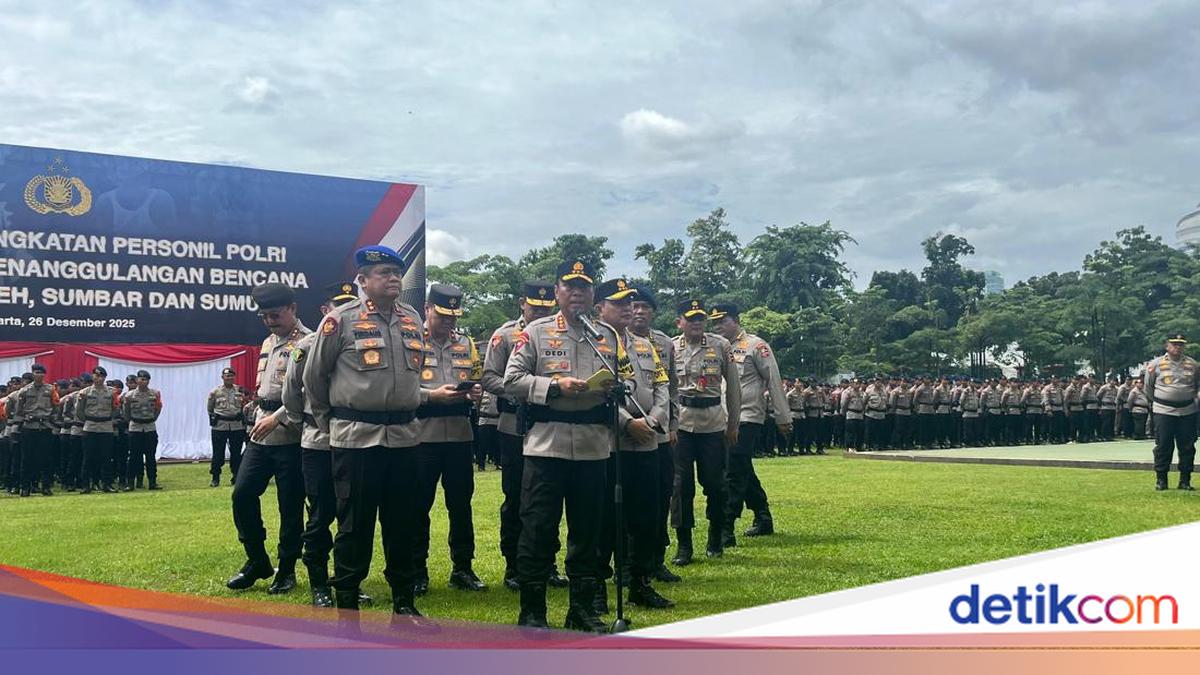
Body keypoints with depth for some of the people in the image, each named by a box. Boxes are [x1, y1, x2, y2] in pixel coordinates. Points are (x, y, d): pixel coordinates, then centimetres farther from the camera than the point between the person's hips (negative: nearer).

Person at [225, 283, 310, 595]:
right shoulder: (268, 343, 18)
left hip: (290, 436, -8)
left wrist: (277, 418, -20)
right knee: (243, 494, 4)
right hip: (261, 434, 8)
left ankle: (286, 569, 14)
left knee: (290, 505, 1)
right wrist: (259, 416, 19)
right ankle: (257, 561, 18)